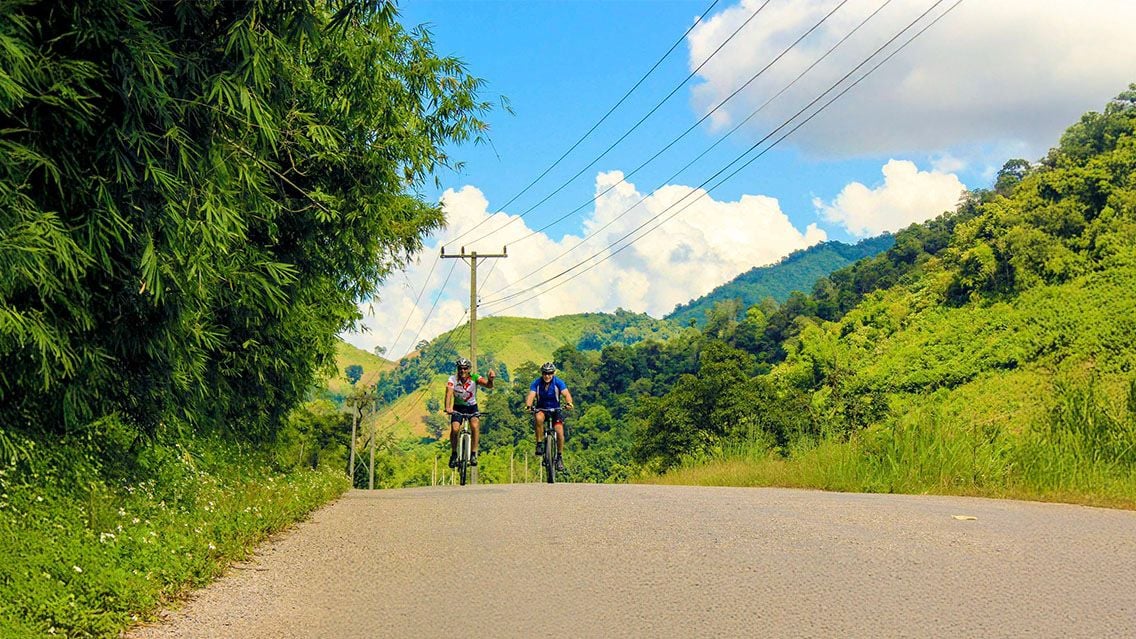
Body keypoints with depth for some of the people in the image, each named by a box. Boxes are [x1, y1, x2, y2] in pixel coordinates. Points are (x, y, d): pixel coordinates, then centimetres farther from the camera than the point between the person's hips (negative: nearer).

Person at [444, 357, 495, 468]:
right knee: (454, 429, -22)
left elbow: (488, 385, -34)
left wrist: (490, 380, -59)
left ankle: (473, 454, -14)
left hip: (472, 407, 0)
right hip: (458, 407, 0)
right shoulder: (453, 379, -19)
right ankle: (454, 454, 0)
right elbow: (449, 393, -33)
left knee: (475, 426, -27)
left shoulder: (474, 378, -19)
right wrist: (447, 407, -51)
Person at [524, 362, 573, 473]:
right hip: (541, 409, 0)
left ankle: (560, 457, 2)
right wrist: (528, 406, -48)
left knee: (559, 431, -18)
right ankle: (539, 444, -23)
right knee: (539, 418, -36)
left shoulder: (558, 382, -15)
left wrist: (568, 403, -51)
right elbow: (531, 395, -27)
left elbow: (566, 394, -29)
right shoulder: (536, 383, -14)